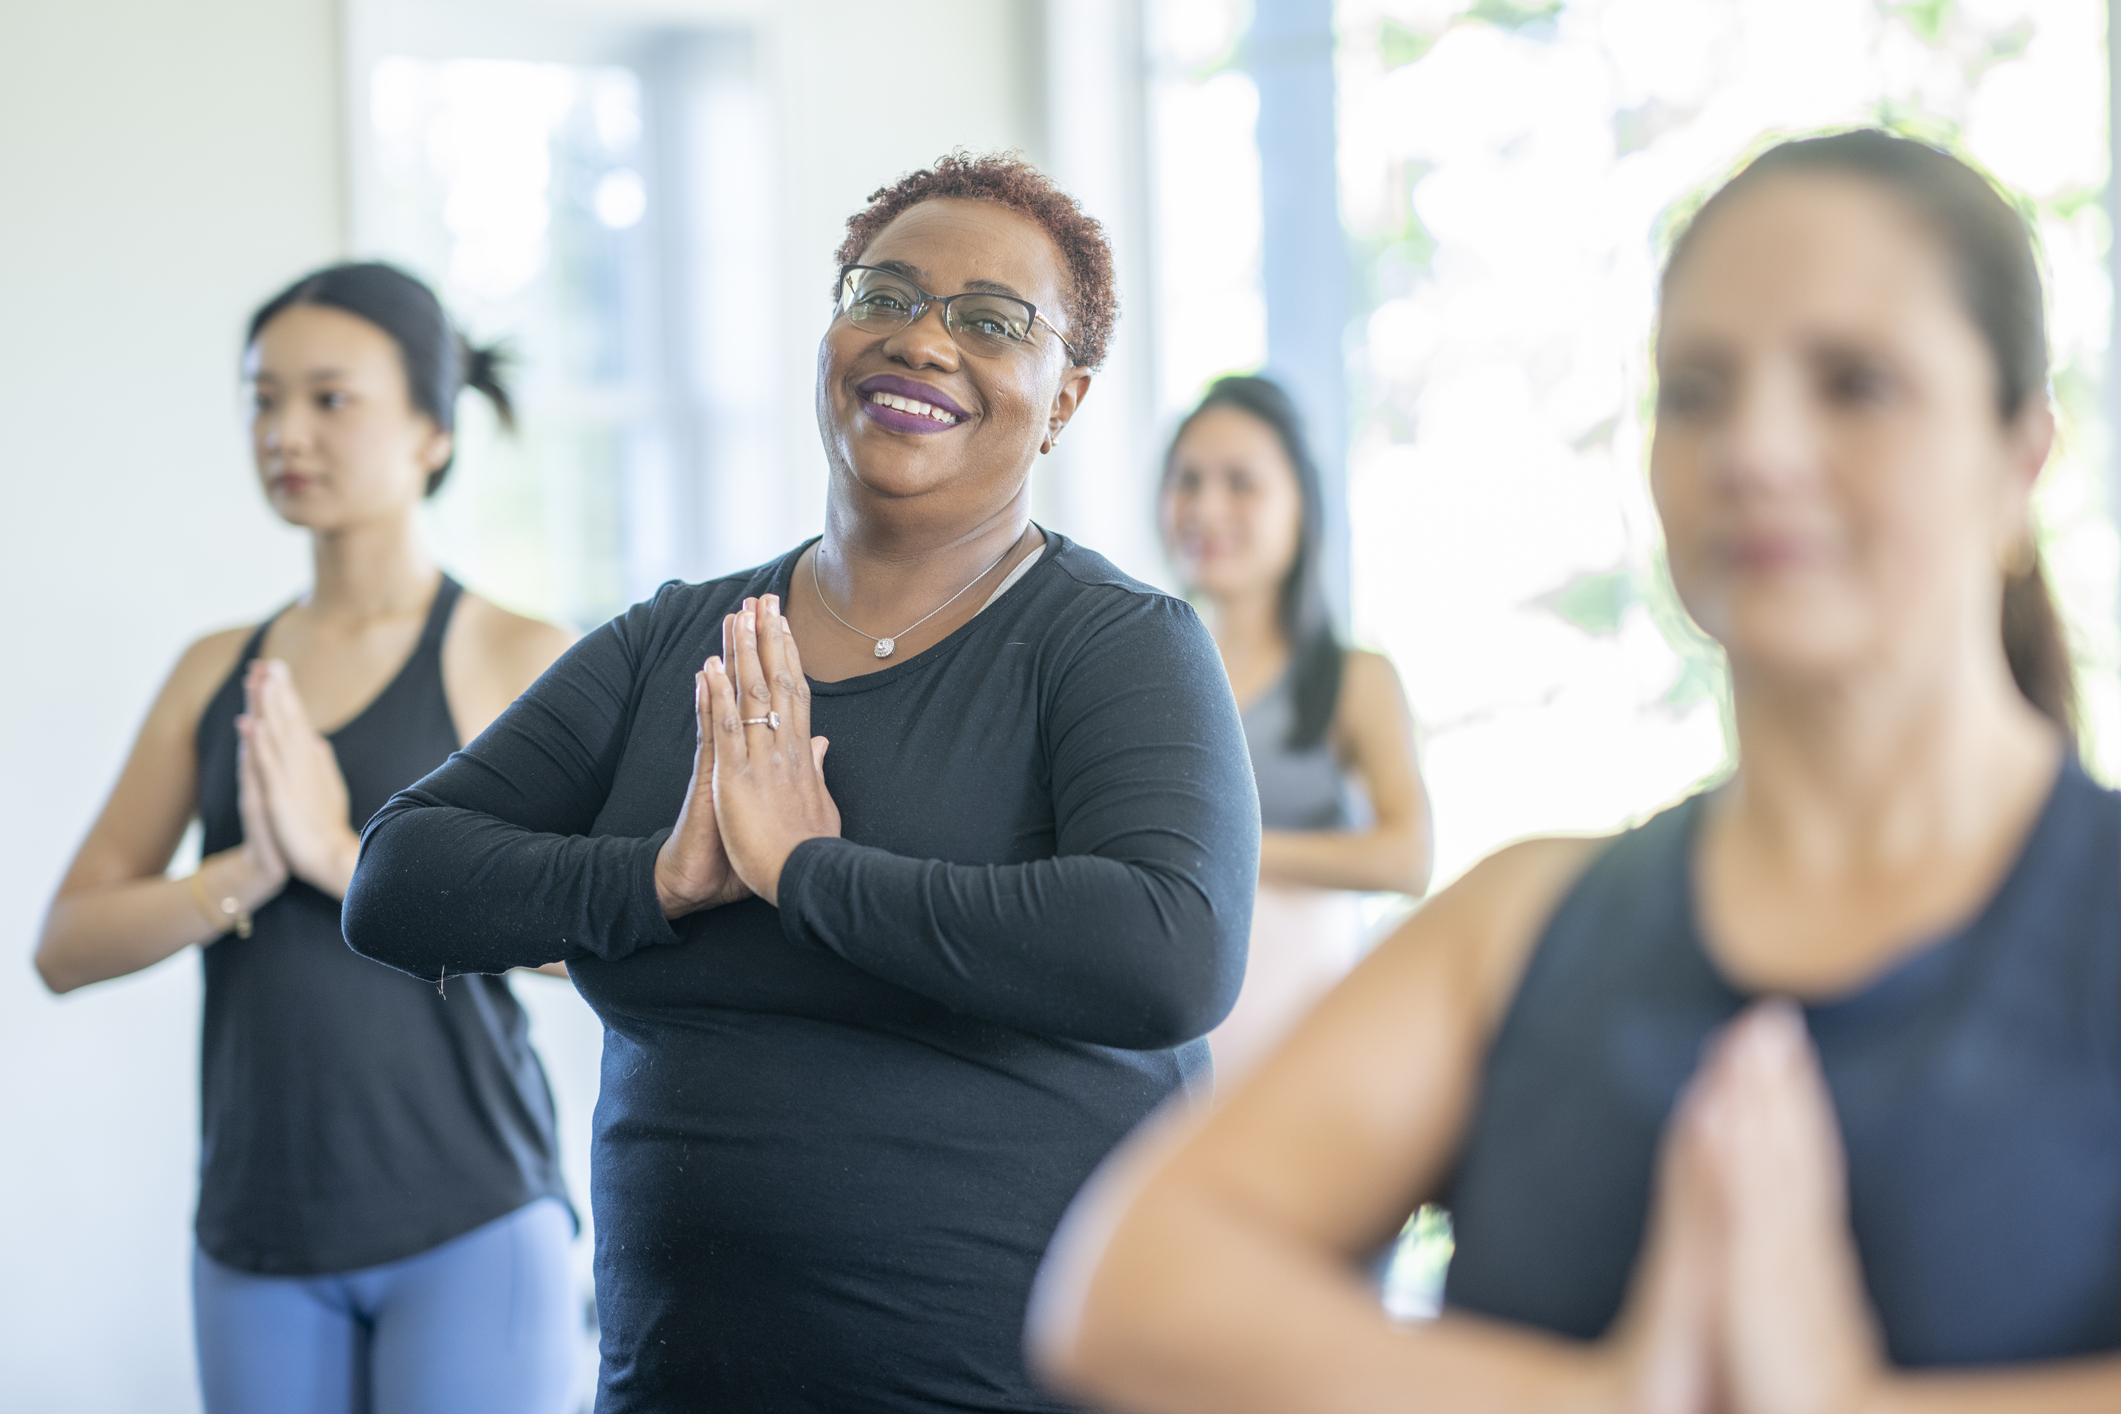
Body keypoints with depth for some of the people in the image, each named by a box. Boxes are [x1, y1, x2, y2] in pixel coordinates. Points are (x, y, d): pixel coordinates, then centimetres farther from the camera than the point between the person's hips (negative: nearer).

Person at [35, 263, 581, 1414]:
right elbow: (66, 947, 4)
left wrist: (340, 854, -20)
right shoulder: (218, 674, 10)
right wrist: (246, 873, -13)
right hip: (259, 1234, 4)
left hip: (466, 1226, -4)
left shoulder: (517, 661, -2)